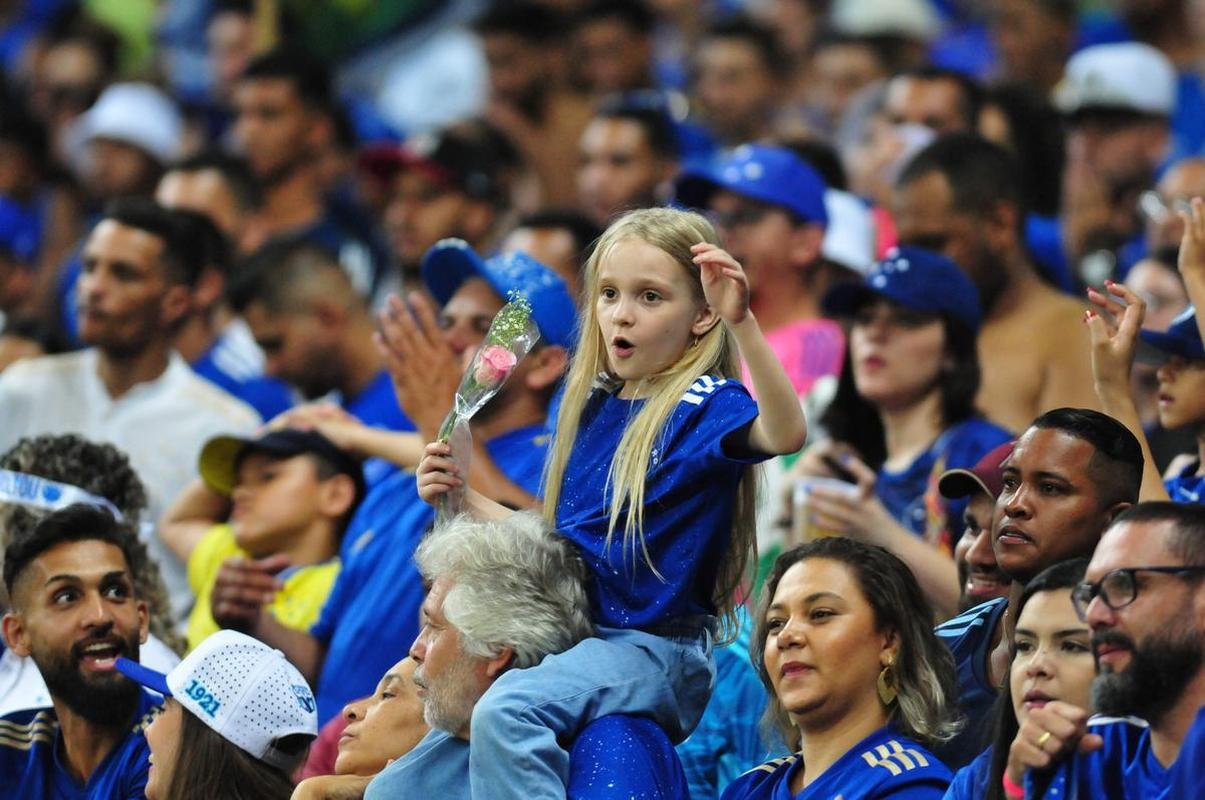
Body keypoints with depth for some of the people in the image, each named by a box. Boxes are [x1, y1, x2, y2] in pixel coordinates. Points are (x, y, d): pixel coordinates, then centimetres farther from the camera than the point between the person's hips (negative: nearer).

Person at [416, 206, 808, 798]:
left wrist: (742, 322, -43)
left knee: (505, 710, -31)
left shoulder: (703, 405, -9)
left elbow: (784, 434, -33)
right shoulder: (592, 408, 13)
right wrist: (462, 499, 9)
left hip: (657, 646, -9)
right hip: (575, 632, 9)